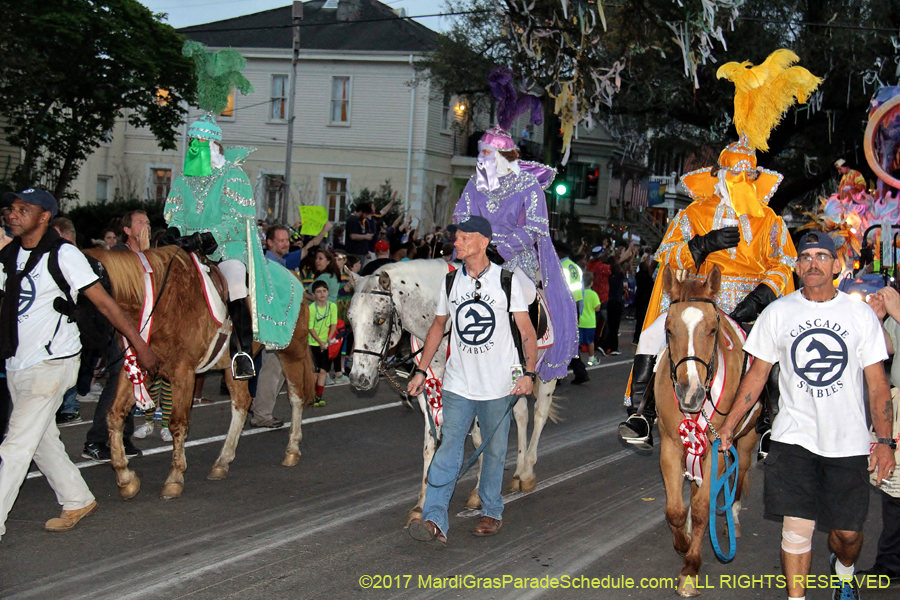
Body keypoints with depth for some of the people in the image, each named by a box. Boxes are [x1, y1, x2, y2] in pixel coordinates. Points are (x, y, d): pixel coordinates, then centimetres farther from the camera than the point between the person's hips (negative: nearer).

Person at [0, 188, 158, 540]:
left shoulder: (63, 255, -11)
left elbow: (103, 303, -9)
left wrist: (140, 344, -9)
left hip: (52, 363, -7)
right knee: (42, 441, 17)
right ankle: (78, 502, 33)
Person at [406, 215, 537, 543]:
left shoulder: (507, 280, -3)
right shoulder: (450, 282, 5)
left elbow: (526, 330, -2)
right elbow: (438, 326, 16)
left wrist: (528, 372, -14)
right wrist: (421, 370, 12)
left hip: (498, 384, -2)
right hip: (458, 383, 2)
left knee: (495, 449, 9)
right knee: (448, 446, -6)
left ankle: (492, 511, 24)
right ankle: (435, 519, -10)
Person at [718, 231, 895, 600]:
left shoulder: (861, 314, 1)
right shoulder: (777, 313, 1)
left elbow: (878, 384, 2)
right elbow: (757, 374, 7)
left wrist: (884, 440, -6)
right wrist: (728, 426, 4)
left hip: (848, 441, 1)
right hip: (794, 437, 0)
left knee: (847, 530, 9)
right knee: (797, 526, -7)